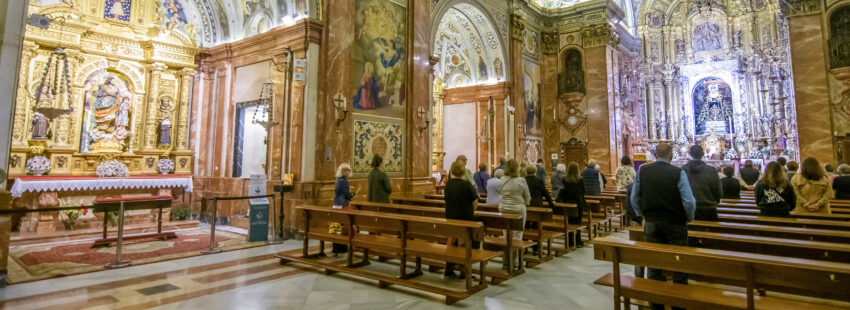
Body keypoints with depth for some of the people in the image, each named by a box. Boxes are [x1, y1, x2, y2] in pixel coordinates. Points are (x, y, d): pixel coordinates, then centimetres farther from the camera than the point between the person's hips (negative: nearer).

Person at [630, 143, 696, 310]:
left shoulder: (643, 171, -2)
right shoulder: (678, 173, -12)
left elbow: (634, 198, 2)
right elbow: (689, 201, -14)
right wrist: (689, 218, 5)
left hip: (651, 223, 3)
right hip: (675, 225, -3)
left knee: (653, 266, 12)